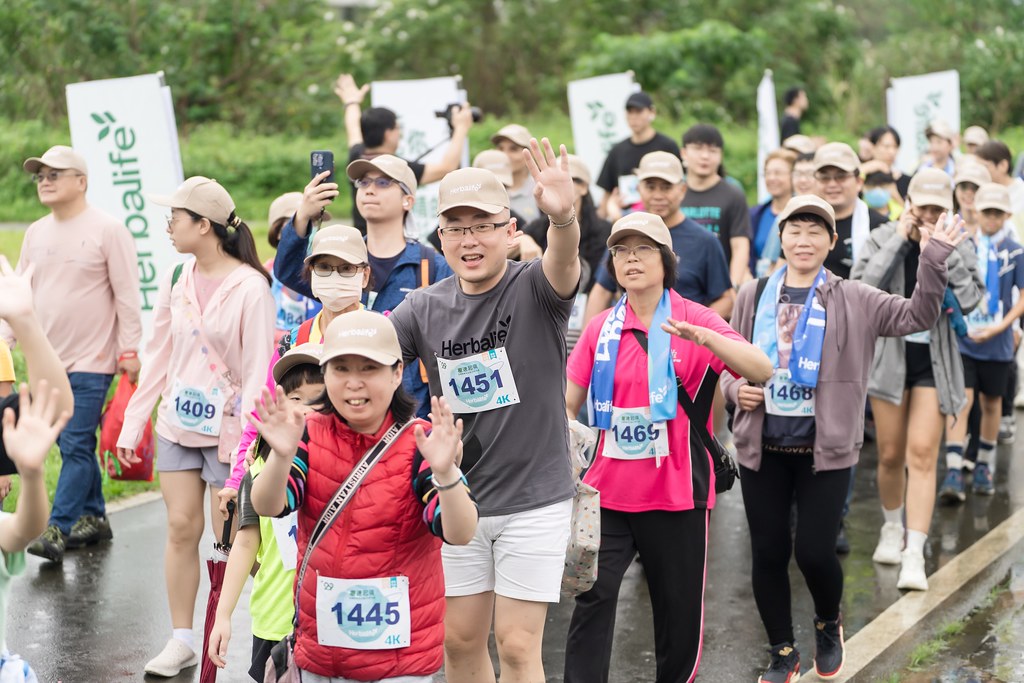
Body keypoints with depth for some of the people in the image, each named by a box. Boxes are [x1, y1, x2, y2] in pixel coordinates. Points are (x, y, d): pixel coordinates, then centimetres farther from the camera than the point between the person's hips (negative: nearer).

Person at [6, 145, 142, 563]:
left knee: (75, 445, -9)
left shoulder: (108, 230, -8)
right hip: (48, 359, 7)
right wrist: (6, 340, 7)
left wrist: (129, 349, -11)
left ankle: (58, 529, -7)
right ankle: (92, 518, 25)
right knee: (72, 445, 13)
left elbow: (127, 295, -9)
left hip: (91, 360, -6)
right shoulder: (36, 233, 10)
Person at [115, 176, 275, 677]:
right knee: (181, 527, 5)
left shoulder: (250, 287, -14)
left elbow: (257, 372, -14)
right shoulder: (176, 279, 5)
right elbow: (159, 356, 11)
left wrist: (246, 445, -18)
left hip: (226, 429, -5)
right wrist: (132, 424, 10)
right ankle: (180, 640, 15)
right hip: (177, 424, 5)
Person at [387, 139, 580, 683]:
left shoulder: (534, 289, -11)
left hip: (534, 499, -4)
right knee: (459, 639, 13)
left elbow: (563, 262, -33)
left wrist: (563, 218, -56)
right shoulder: (425, 308, 0)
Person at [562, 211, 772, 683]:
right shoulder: (600, 328, 5)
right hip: (608, 489, 2)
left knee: (679, 606, 10)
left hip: (677, 491, -1)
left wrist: (702, 336, -33)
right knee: (592, 598, -9)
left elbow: (762, 371, -18)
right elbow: (568, 403, 11)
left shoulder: (696, 320, -4)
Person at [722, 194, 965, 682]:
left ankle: (829, 625, 29)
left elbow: (915, 317, -11)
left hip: (825, 449, -2)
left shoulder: (854, 301, -1)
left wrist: (933, 260, -24)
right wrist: (735, 388, -8)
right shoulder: (753, 296, 5)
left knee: (814, 551, -5)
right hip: (762, 448, 2)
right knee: (768, 553, 6)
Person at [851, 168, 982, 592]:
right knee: (890, 456, 9)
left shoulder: (959, 249, 0)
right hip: (890, 357, 1)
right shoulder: (882, 240, -2)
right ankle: (892, 528, 34)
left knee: (922, 454, -9)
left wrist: (942, 255, -18)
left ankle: (915, 555, -10)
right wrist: (899, 240, -17)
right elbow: (861, 290, -17)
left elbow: (969, 302, -12)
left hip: (934, 362, 0)